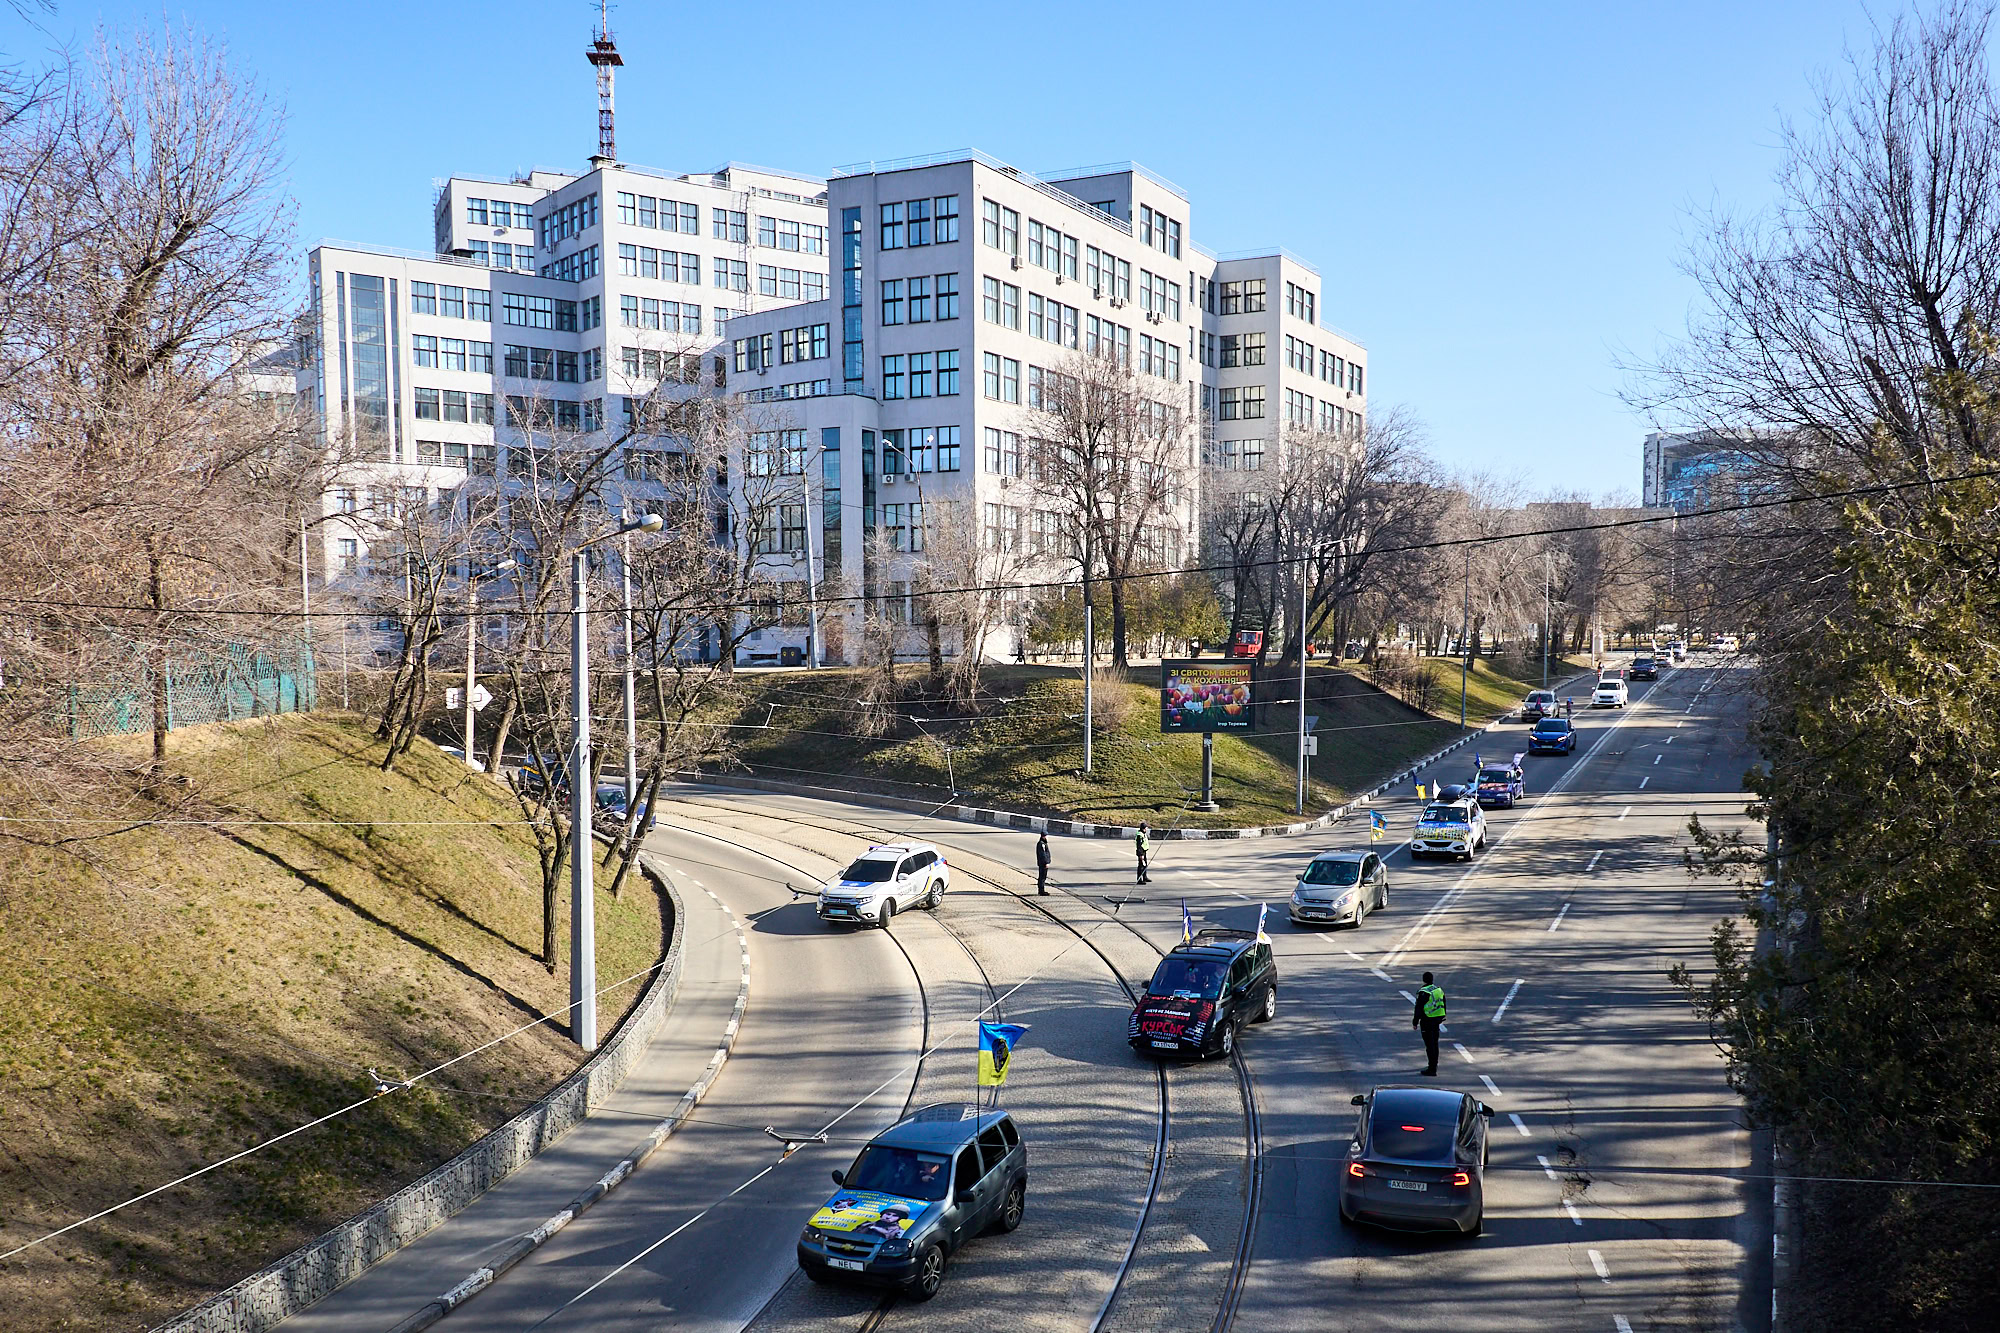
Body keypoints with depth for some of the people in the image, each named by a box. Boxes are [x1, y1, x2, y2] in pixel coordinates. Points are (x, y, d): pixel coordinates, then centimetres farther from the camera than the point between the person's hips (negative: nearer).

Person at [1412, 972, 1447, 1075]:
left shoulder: (1423, 993, -18)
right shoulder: (1439, 989, 6)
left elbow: (1419, 1008, -17)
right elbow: (1443, 1004, 17)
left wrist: (1415, 1022, -9)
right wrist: (1442, 1017, 29)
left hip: (1427, 1021, -8)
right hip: (1437, 1019, 8)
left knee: (1430, 1044, -6)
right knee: (1434, 1043, 22)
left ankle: (1432, 1070, -8)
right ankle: (1434, 1064, 37)